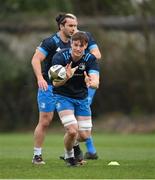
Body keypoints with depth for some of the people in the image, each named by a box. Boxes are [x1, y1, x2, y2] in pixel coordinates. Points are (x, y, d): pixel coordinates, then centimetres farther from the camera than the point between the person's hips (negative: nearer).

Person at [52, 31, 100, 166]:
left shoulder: (90, 59, -16)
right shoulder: (60, 57, -22)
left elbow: (96, 83, -27)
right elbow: (55, 83, -28)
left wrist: (91, 83, -52)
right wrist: (67, 77, -49)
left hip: (82, 98, 3)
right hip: (63, 97, -3)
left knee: (84, 135, 1)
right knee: (72, 131, -21)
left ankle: (74, 143, 39)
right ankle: (68, 155, 11)